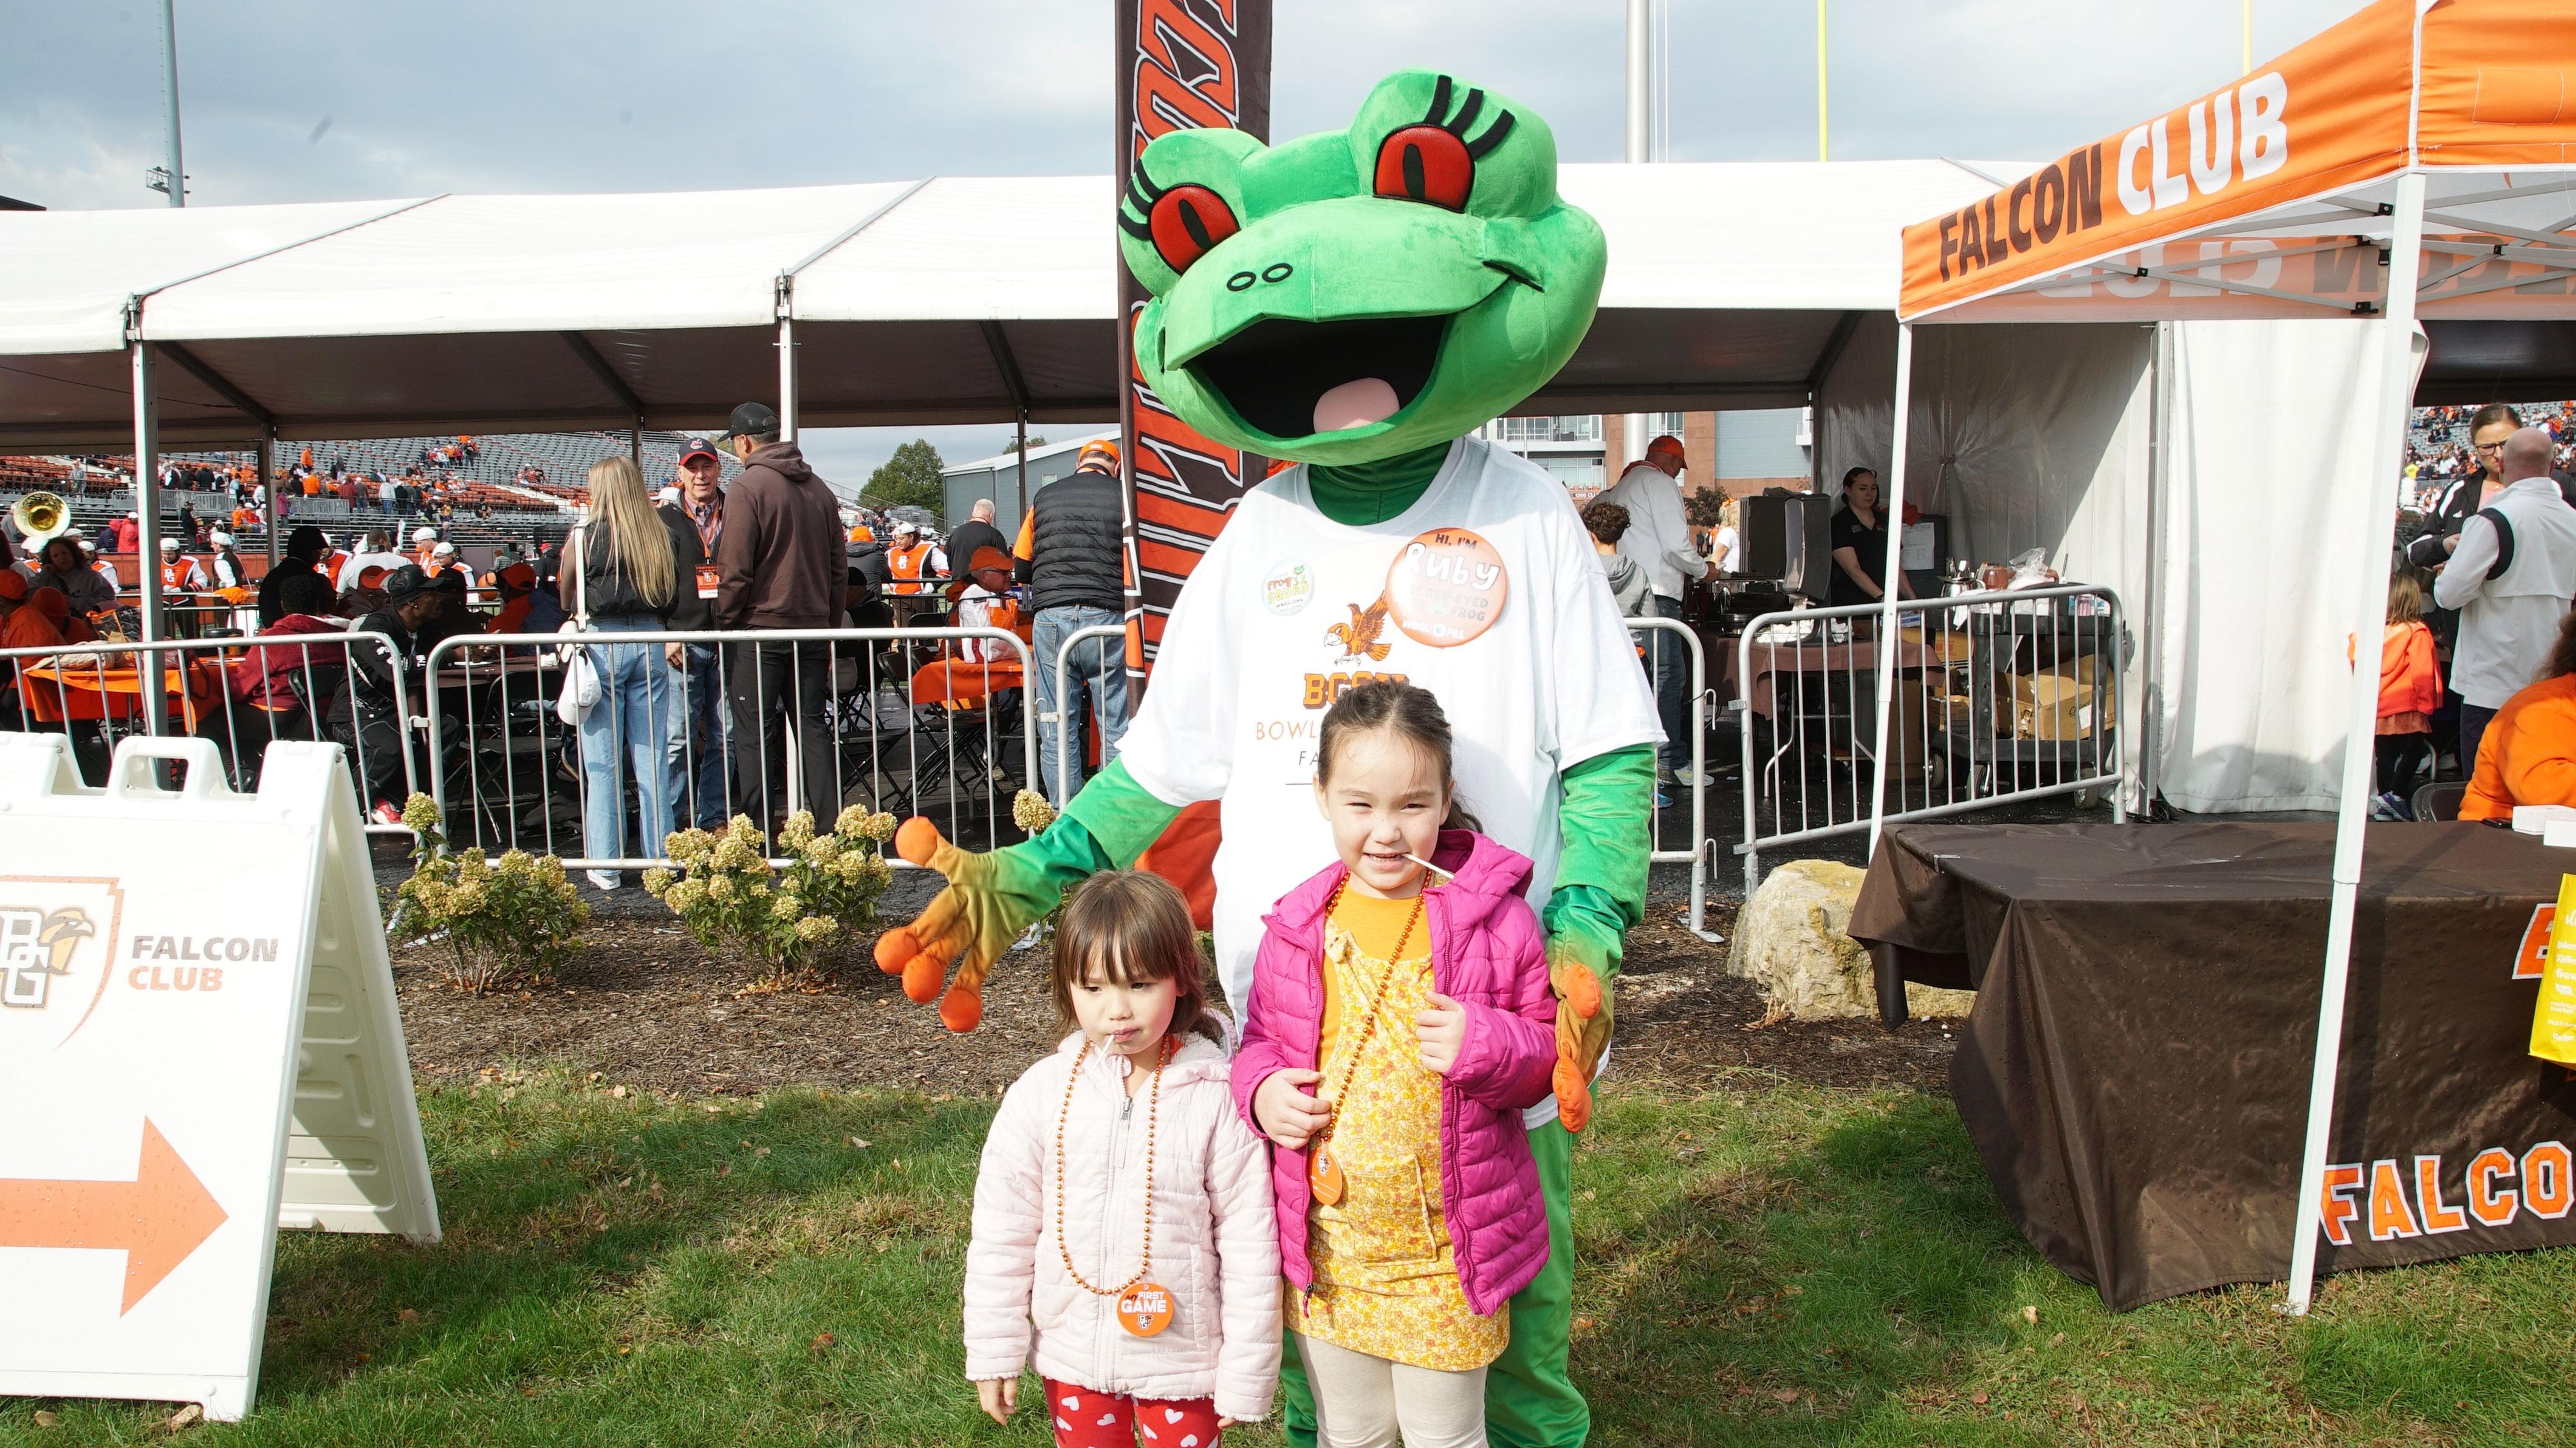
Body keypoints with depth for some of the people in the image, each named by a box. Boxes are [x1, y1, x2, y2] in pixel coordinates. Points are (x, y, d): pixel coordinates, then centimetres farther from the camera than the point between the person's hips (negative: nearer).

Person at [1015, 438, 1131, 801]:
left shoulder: (1044, 498, 13)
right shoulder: (1123, 497, 4)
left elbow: (1021, 569, 18)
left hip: (1050, 618, 2)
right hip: (1106, 620, -2)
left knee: (1057, 733, 6)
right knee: (1117, 730, 4)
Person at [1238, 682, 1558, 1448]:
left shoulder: (1495, 917, -10)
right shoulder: (1300, 928, -3)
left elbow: (1550, 1051, -2)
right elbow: (1262, 1038, 11)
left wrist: (1488, 1045, -22)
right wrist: (1260, 1089, -10)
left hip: (1449, 1255, -2)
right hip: (1328, 1252, 3)